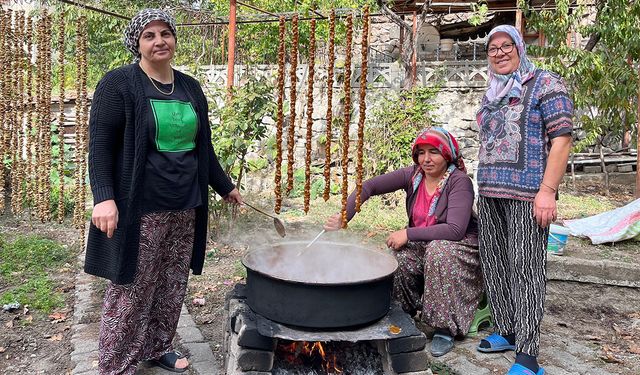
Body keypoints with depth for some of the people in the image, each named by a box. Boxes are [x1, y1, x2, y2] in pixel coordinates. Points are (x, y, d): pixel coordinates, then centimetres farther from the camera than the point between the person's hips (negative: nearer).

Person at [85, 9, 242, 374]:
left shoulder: (190, 87, 12)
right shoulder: (118, 84, -5)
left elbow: (203, 147, 19)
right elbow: (100, 145, -10)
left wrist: (225, 186, 22)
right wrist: (104, 197, -22)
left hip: (185, 207, 6)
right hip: (139, 208, -5)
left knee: (173, 285, 12)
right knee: (132, 289, 2)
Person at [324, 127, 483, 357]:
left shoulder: (459, 181, -19)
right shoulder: (413, 175, -5)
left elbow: (455, 230, -30)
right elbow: (369, 187, -10)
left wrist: (408, 234, -30)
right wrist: (343, 216, -25)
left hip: (458, 247, -4)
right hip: (422, 246, 4)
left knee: (438, 250, -36)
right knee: (398, 258, -26)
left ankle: (444, 328, -21)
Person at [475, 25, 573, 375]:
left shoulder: (545, 83, -2)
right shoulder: (492, 94, 19)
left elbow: (561, 139, -9)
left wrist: (548, 191, -18)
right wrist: (483, 188, 16)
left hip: (527, 194, -7)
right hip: (490, 193, 7)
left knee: (525, 269, -7)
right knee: (494, 266, 10)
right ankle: (506, 331, 24)